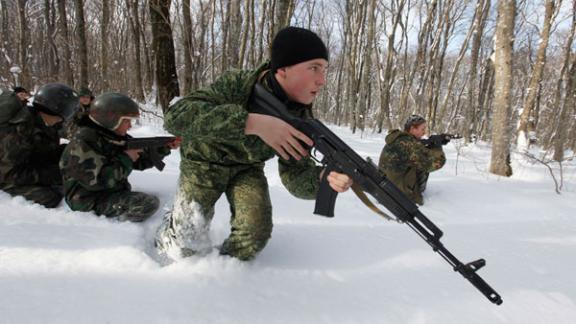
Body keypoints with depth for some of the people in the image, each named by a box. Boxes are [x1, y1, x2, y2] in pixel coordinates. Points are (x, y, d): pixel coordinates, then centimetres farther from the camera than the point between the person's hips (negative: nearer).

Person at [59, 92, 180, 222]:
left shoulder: (118, 137, 7)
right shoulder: (83, 143, -19)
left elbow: (141, 160, 11)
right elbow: (95, 180, -27)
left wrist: (164, 147, -4)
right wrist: (125, 159, -19)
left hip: (114, 192, 9)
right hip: (92, 202, -9)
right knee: (149, 203, -21)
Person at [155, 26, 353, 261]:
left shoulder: (301, 117, -20)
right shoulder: (237, 85, -32)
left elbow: (295, 175, -22)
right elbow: (176, 117, -45)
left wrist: (325, 177, -46)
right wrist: (252, 122, -55)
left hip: (247, 168, 4)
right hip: (205, 161, -3)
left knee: (256, 232, -14)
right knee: (186, 242, -10)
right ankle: (167, 238, 27)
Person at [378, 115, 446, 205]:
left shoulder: (398, 138, 6)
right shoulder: (409, 143, -21)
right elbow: (437, 161, -20)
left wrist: (431, 144, 1)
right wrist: (437, 146, -1)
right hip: (399, 192, -9)